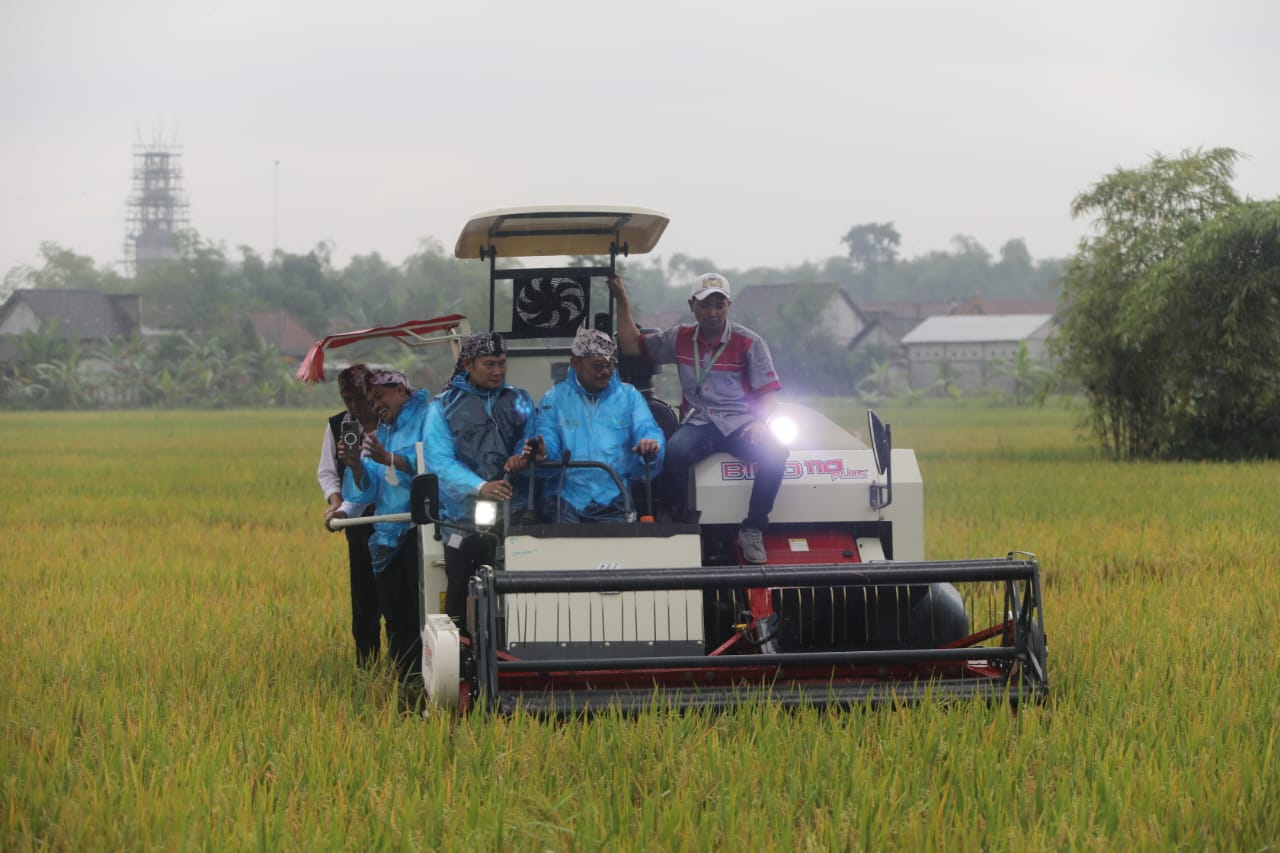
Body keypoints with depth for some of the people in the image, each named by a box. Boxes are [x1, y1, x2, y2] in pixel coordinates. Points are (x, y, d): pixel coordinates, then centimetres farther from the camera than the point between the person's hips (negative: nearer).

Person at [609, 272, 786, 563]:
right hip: (698, 424, 1)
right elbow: (632, 345, 18)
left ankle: (752, 530, -19)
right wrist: (621, 299, 13)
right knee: (675, 451, -35)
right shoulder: (680, 339, 12)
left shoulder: (749, 342, 3)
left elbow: (768, 391, 0)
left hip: (740, 424, -1)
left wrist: (760, 422, -20)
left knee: (774, 451, -33)